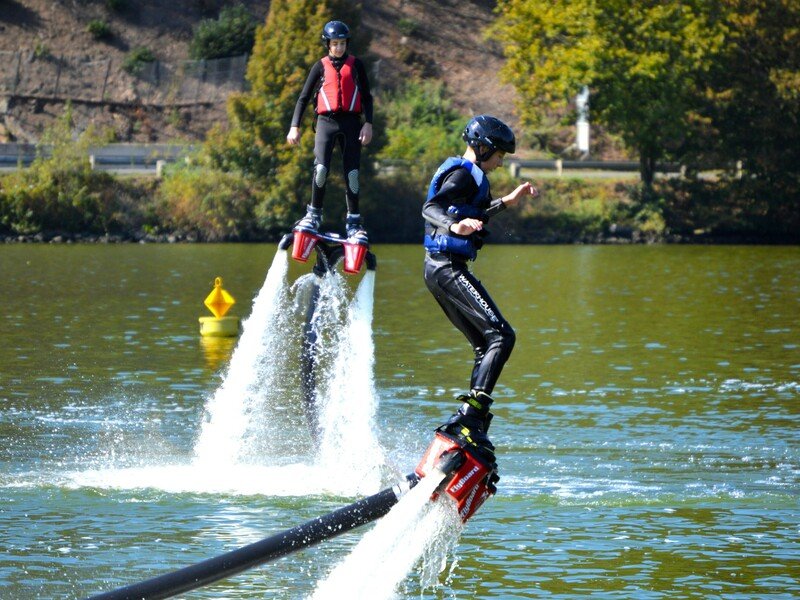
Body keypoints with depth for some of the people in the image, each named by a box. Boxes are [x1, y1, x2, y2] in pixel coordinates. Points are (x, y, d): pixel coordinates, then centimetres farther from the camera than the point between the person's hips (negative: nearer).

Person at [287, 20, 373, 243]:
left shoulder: (356, 65, 9)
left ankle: (354, 221, 5)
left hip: (351, 123, 1)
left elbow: (366, 96, 9)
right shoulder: (321, 66, 8)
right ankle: (314, 214, -6)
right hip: (326, 122, -1)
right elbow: (304, 97, 9)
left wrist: (368, 124, -3)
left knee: (352, 172, -2)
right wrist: (295, 126, 2)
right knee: (321, 168, -18)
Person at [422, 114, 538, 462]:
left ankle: (473, 430, 10)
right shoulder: (465, 173, -10)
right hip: (449, 268, -11)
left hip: (438, 268, 11)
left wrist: (507, 202, 38)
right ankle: (468, 418, -28)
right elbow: (430, 208, -26)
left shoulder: (461, 172, 22)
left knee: (485, 346, 13)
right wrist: (454, 225, -45)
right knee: (501, 336, -17)